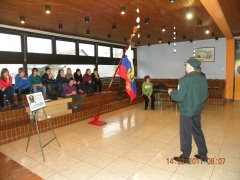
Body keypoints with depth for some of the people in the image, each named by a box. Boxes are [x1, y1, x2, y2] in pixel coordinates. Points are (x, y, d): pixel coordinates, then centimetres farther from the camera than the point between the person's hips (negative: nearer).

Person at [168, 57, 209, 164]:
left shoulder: (185, 79, -20)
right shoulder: (203, 79, 2)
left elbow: (179, 97, -20)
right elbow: (206, 96, 9)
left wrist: (171, 93, -2)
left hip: (187, 112, -7)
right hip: (197, 111, 7)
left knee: (186, 135, 6)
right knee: (198, 132, 20)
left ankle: (185, 158, 21)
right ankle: (203, 155, 33)